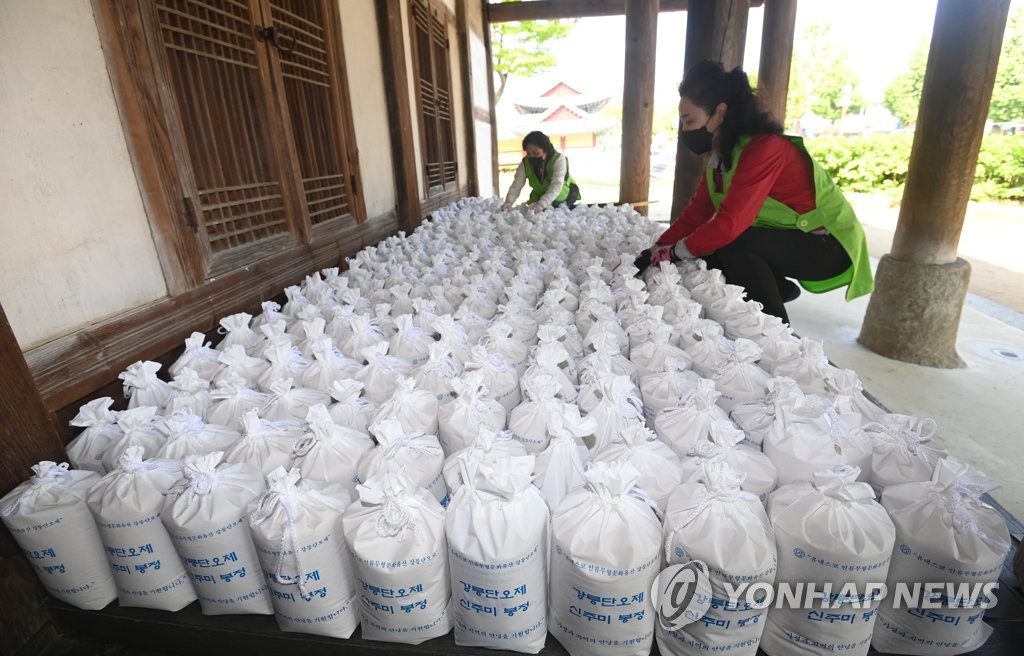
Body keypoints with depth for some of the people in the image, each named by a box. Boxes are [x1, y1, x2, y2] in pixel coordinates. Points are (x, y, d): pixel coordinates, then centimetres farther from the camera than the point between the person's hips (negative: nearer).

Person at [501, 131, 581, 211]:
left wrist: (541, 204, -52)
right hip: (538, 200, 3)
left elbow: (556, 186, -36)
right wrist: (508, 203, -39)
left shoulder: (558, 159, -24)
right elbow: (516, 186, -18)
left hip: (563, 198, -3)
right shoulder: (525, 164, -13)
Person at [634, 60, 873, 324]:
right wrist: (655, 251, -11)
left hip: (831, 246, -8)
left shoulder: (765, 149, -28)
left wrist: (675, 251, -24)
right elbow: (697, 211, -2)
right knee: (711, 250, -2)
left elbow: (730, 223, -35)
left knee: (733, 245, -29)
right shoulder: (720, 152, 0)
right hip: (790, 242, 8)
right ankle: (779, 290, 17)